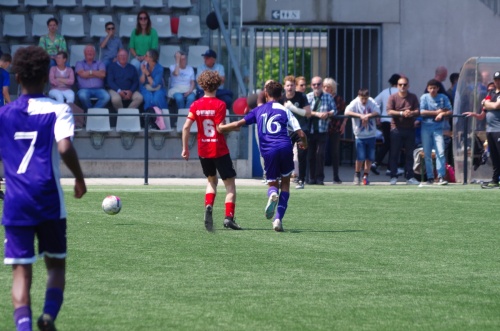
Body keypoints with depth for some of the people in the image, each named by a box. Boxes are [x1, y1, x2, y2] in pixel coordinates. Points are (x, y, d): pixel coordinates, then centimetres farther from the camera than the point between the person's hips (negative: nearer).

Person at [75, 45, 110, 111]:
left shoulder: (99, 63, 21)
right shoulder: (79, 64, 17)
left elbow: (103, 74, 1)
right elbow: (82, 74, -2)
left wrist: (90, 72, 3)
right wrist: (96, 74, 5)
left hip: (98, 89, 1)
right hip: (84, 89, -1)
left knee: (106, 96, -33)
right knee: (82, 95, -39)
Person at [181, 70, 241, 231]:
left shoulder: (196, 105, 0)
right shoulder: (219, 104, -11)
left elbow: (186, 127, -6)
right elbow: (220, 128, -17)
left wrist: (185, 148, 2)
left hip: (203, 150, 4)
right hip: (220, 150, -4)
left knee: (211, 180, 23)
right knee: (230, 184, 5)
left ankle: (209, 206, -3)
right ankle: (229, 217, -8)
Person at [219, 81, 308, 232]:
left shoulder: (259, 110, 14)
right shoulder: (285, 110, 9)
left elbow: (239, 124, 10)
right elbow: (301, 134, 3)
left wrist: (219, 128, 23)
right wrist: (304, 143, 26)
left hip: (268, 151, 1)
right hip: (285, 148, -1)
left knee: (272, 184, 18)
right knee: (285, 181, 17)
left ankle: (272, 194, -23)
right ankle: (278, 219, 3)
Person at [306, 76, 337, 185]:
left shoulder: (328, 97, 7)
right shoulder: (308, 97, 4)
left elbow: (334, 110, 6)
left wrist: (328, 114, -15)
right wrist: (317, 114, -16)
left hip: (322, 131, -1)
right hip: (310, 130, 1)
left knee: (320, 154, -9)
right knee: (311, 155, 3)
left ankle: (320, 178, -3)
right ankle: (312, 177, 12)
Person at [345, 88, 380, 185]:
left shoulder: (372, 102, -2)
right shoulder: (355, 103, -9)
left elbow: (377, 112, -11)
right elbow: (347, 112, -21)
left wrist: (367, 116, -24)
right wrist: (360, 115, -26)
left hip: (371, 134, 3)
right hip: (360, 135, -3)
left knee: (370, 157, 7)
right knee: (360, 157, -8)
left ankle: (366, 176, 20)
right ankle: (357, 175, 12)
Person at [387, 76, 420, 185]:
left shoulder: (413, 97, 10)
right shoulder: (393, 97, 3)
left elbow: (418, 112, 2)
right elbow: (389, 111, -9)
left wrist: (411, 113, -21)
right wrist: (402, 113, -22)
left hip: (409, 129, 2)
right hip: (396, 129, -2)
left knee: (409, 154, 4)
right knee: (394, 154, -1)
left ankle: (409, 177, 7)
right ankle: (393, 177, 3)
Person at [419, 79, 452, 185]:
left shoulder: (443, 98, 7)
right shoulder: (424, 98, 4)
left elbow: (450, 111, 4)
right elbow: (422, 112, -6)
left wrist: (442, 114, -15)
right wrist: (436, 112, -6)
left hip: (438, 128, -1)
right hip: (426, 127, 1)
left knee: (440, 152, -13)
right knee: (427, 154, 2)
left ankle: (441, 177, -15)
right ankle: (430, 178, 8)